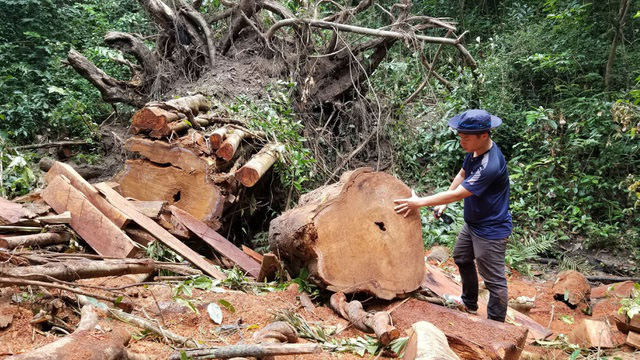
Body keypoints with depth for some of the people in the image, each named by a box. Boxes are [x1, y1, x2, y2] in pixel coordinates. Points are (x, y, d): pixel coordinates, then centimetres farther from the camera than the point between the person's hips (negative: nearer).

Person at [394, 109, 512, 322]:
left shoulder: (490, 165, -35)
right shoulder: (475, 150, -6)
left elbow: (457, 194, -33)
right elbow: (462, 175, 12)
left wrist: (419, 202, -29)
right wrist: (443, 203, 11)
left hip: (491, 230, -11)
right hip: (472, 223, 11)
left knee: (494, 280, 1)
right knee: (462, 258, 28)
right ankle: (470, 305, 48)